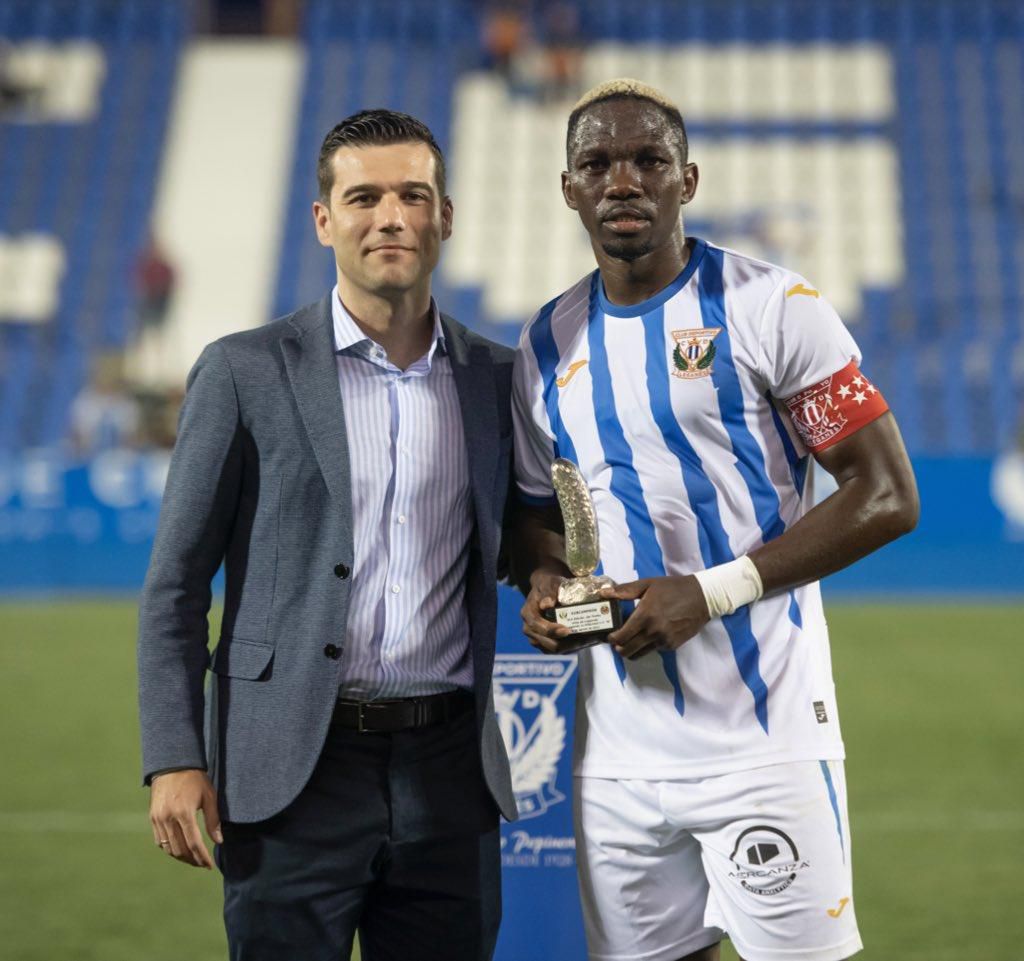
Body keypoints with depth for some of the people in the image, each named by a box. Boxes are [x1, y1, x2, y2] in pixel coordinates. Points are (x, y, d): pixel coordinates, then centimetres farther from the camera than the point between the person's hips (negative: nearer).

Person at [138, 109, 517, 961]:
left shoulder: (496, 378, 9)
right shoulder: (246, 372, 0)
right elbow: (175, 585, 0)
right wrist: (174, 761, -8)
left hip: (447, 765, 3)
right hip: (295, 771, -3)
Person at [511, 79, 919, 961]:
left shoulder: (768, 307, -5)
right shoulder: (549, 343, 11)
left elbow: (887, 497, -8)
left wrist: (713, 592, -15)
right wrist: (545, 582, 0)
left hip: (765, 737, -5)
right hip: (618, 748, 5)